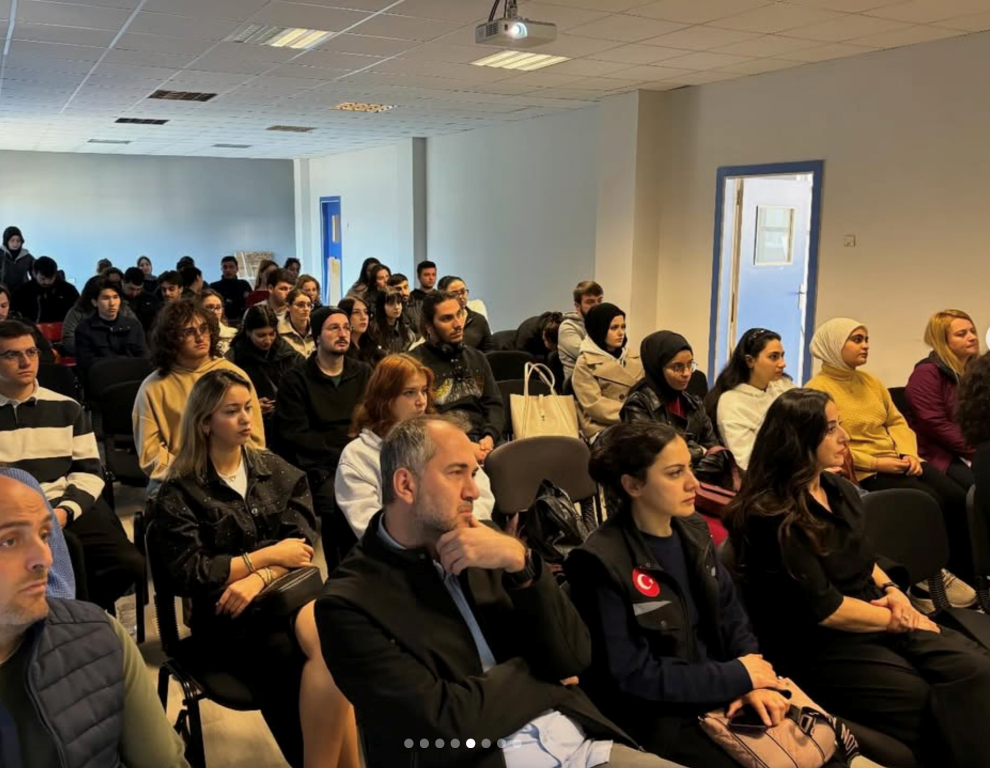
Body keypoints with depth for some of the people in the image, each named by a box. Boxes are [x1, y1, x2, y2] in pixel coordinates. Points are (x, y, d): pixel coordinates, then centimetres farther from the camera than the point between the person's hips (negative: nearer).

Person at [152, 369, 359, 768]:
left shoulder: (278, 472, 13)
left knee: (324, 635, -33)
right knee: (328, 658, -29)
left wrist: (260, 577, -16)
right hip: (226, 614, -3)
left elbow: (303, 543, 3)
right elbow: (189, 575, -7)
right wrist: (268, 555, -7)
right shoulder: (179, 492, 2)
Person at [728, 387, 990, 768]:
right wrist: (895, 620, -8)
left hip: (878, 623, 8)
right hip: (820, 647, -7)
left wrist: (892, 592, 1)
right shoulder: (771, 519, -18)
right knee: (942, 708, -18)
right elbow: (821, 608, -17)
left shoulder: (840, 490, 9)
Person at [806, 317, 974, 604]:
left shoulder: (870, 381, 16)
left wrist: (909, 453, -5)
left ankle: (966, 572, 0)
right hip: (863, 472, -7)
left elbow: (897, 421, 16)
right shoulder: (817, 390, -8)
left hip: (899, 461, 7)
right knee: (930, 502, -25)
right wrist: (876, 463, -19)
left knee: (958, 499, -13)